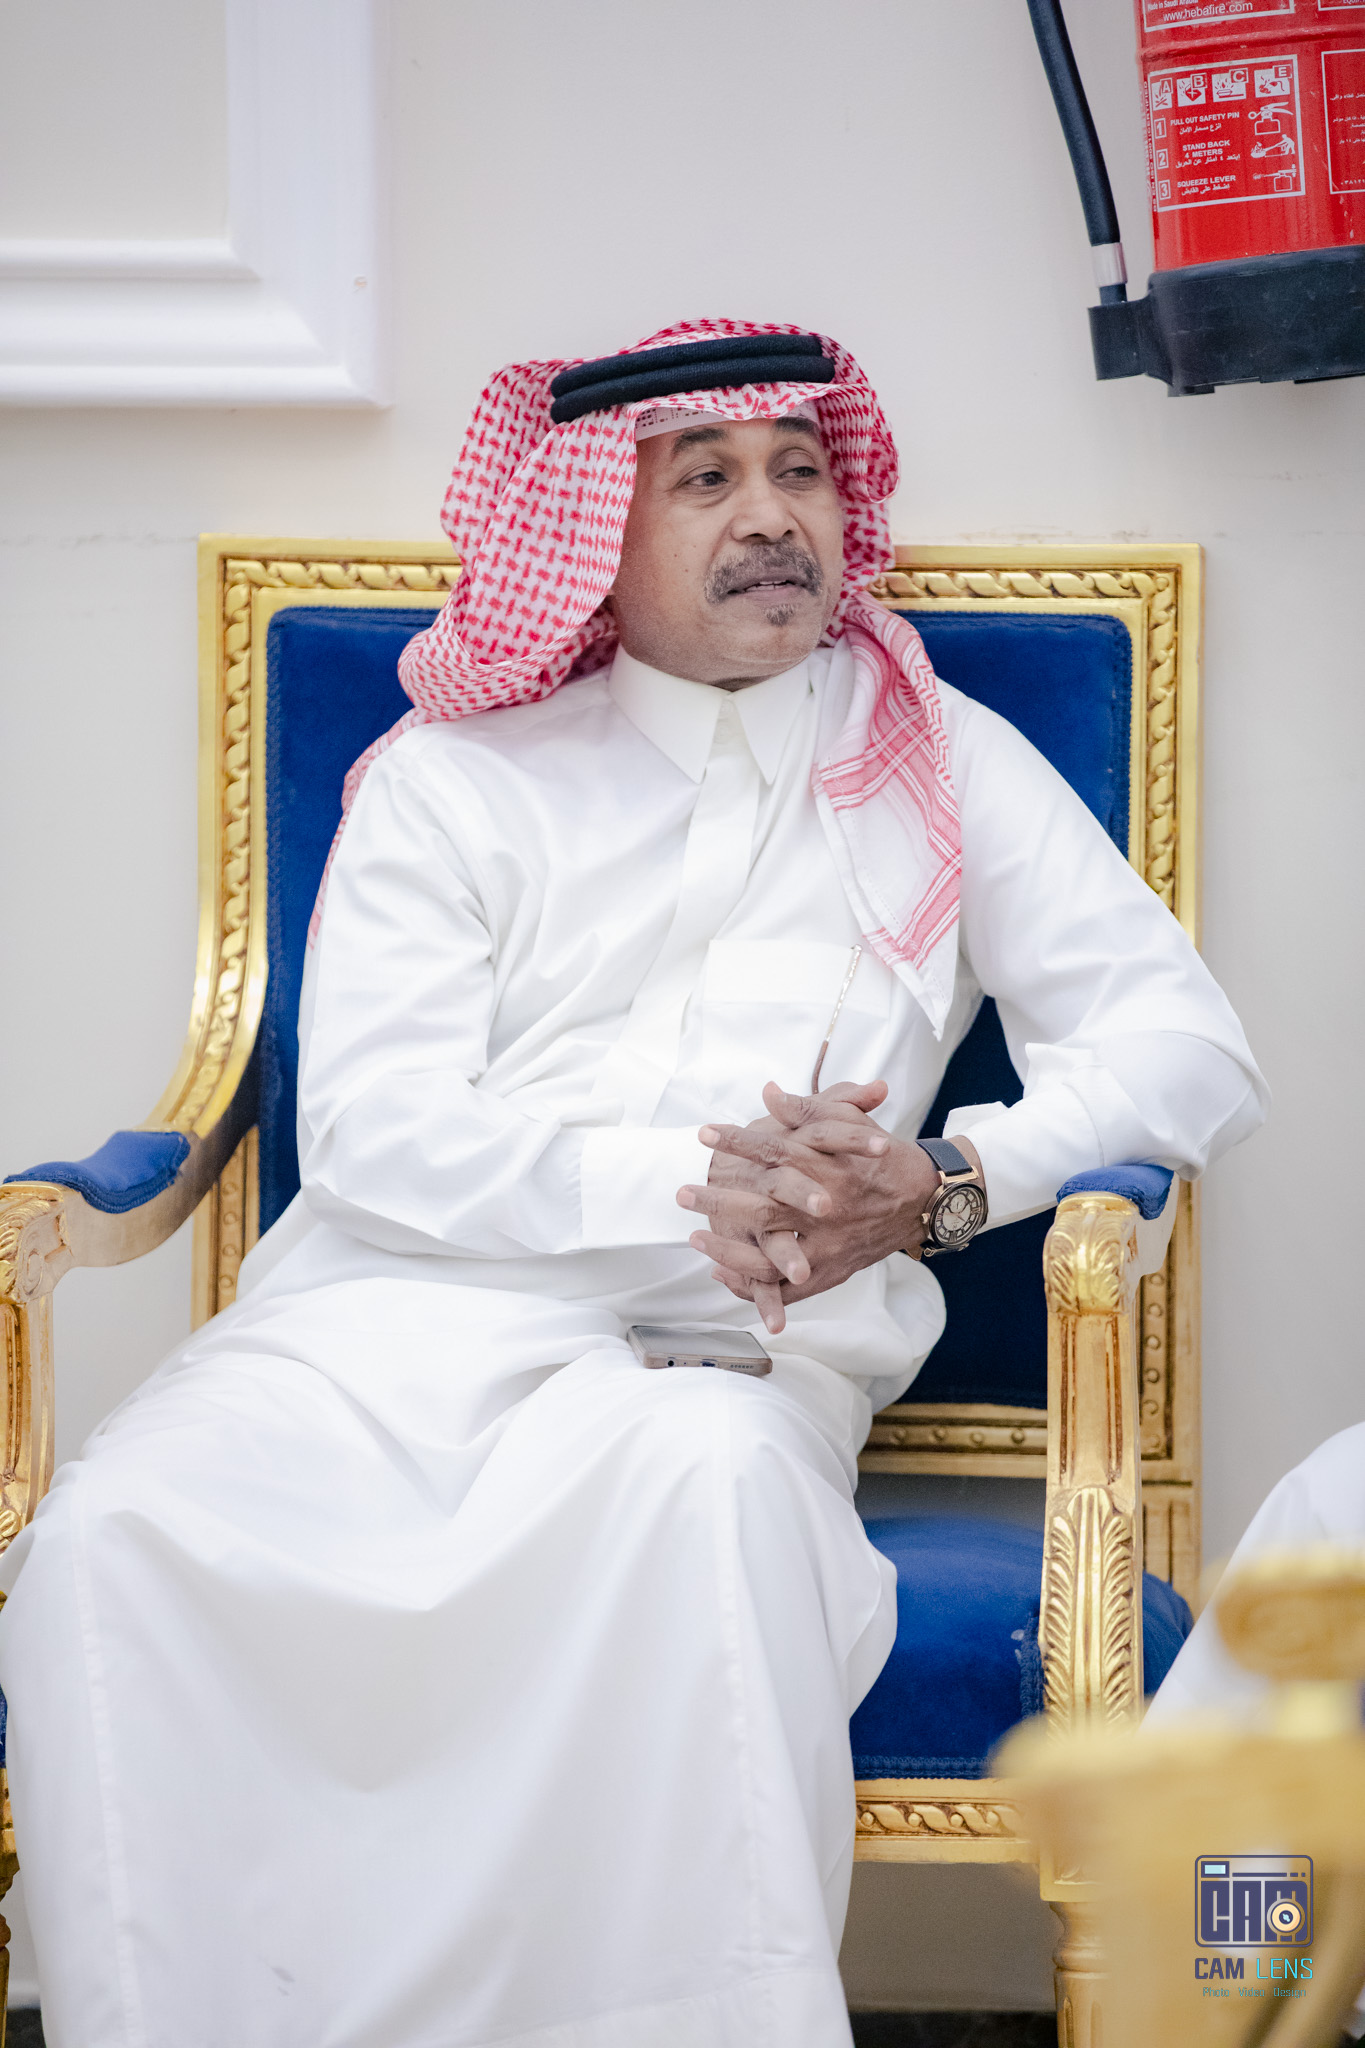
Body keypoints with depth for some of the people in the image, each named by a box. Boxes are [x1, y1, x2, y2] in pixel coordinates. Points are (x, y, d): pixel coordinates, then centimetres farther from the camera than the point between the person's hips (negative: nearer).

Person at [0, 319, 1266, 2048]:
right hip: (404, 1309, 1)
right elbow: (370, 1124, 2)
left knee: (705, 1481, -39)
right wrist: (683, 1184, -13)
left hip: (733, 1355, -1)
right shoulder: (452, 781, 17)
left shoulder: (947, 768, 20)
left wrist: (946, 1180, -8)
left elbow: (1189, 1045, 11)